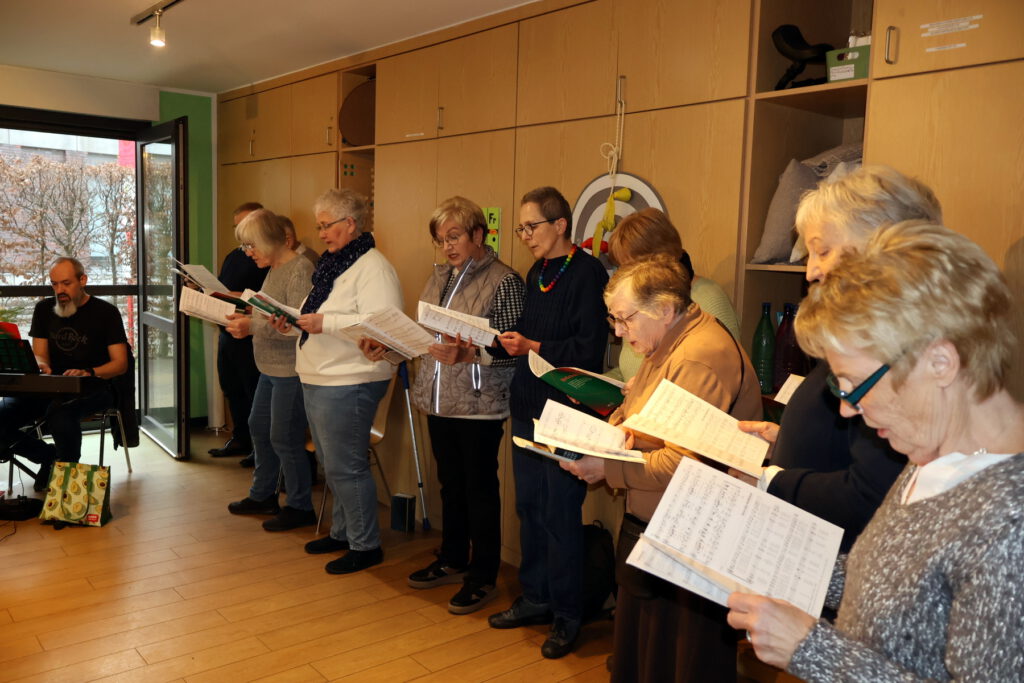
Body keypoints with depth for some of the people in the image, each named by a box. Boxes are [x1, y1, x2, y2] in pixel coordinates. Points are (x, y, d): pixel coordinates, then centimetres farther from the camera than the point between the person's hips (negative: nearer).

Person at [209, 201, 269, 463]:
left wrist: (240, 297, -26)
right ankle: (240, 439, 28)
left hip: (251, 337, -9)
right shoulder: (233, 256, 18)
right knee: (232, 390, 16)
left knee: (255, 393, -2)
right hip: (228, 332, 9)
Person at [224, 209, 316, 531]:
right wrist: (244, 317, 5)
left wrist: (253, 327, -27)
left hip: (291, 369, -10)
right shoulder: (274, 270, 13)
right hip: (271, 368, 10)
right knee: (259, 427, 19)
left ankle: (300, 507, 13)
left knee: (284, 438, -3)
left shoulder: (299, 270, -18)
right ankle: (263, 495, 35)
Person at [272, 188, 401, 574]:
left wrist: (325, 323, -27)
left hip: (348, 384, -10)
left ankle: (366, 545, 10)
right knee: (331, 465, 18)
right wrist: (294, 323, 5)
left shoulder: (372, 267, -14)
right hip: (317, 380, 10)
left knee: (344, 468, -3)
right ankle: (342, 532, 32)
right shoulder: (332, 264, 16)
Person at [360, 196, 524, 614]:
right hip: (439, 401, 7)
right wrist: (387, 347, 1)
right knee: (450, 482, 18)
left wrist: (466, 354, -29)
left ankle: (483, 576, 18)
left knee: (480, 489, 4)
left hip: (479, 405, -7)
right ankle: (453, 560, 34)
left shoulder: (504, 281, -11)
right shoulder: (439, 278, 12)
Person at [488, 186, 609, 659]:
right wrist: (502, 341, -1)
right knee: (529, 507, 15)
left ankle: (567, 615, 16)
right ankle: (536, 599, 31)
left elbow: (589, 349, -19)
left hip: (566, 412, -8)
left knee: (560, 514, 0)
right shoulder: (536, 274, 14)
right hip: (529, 407, 8)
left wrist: (533, 348, -26)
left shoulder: (587, 273, -12)